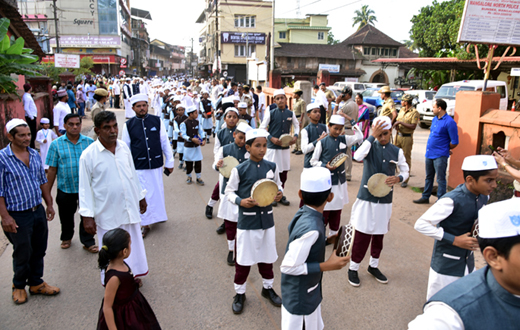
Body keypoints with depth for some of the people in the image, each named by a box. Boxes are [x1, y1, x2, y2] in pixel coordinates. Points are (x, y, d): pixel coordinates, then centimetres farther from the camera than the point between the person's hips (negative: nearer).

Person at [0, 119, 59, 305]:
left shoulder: (35, 154, 4)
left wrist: (49, 204, 13)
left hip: (38, 211, 6)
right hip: (18, 216, -5)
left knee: (39, 251, 16)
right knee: (22, 255, 9)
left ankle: (36, 283, 34)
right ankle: (19, 286, 33)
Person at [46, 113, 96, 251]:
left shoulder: (89, 142, -2)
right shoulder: (56, 144, -3)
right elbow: (52, 169, -1)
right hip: (65, 189, 1)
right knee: (66, 216, 19)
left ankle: (88, 242, 25)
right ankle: (66, 237, 45)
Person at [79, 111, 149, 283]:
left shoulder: (124, 147, 0)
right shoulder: (88, 155, -13)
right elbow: (85, 188, -9)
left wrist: (141, 196, 18)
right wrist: (87, 215, -10)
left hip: (129, 209, 4)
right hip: (108, 213, -4)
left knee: (133, 246, 17)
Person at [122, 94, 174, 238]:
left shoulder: (157, 121, 1)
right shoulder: (128, 125, -1)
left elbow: (165, 142, 5)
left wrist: (169, 161, 7)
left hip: (156, 165, 1)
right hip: (139, 167, -1)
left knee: (157, 192, 11)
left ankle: (157, 216, 35)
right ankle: (145, 224, 20)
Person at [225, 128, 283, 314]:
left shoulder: (272, 167, -2)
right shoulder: (239, 170, -11)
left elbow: (278, 186, 12)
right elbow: (229, 191, -3)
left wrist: (280, 194, -10)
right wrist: (241, 201, -20)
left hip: (267, 219, 3)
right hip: (247, 220, -3)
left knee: (267, 256, 18)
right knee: (244, 258, 8)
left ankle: (268, 288, 40)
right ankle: (240, 293, 29)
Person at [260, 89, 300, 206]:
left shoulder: (290, 113, 4)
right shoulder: (271, 113, -5)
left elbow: (297, 125, 18)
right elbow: (262, 128, -3)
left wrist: (295, 136, -1)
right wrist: (271, 138, -15)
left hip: (285, 147, 4)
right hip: (272, 147, -3)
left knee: (284, 172, 10)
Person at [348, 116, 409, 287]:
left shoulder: (396, 151, 3)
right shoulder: (370, 146, -7)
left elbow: (405, 170, 12)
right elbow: (357, 156, -28)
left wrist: (398, 178, -10)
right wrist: (372, 137, -26)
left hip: (385, 199, 4)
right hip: (366, 197, -4)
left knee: (379, 235, 16)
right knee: (362, 235, 0)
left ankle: (373, 266, 35)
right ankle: (353, 268, 17)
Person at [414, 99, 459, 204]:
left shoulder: (449, 122, -15)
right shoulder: (434, 119, 10)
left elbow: (454, 142, -13)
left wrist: (445, 149, 3)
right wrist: (429, 148, 13)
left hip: (440, 156, -8)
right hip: (429, 154, 8)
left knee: (440, 179, 2)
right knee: (428, 177, 18)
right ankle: (425, 197, 30)